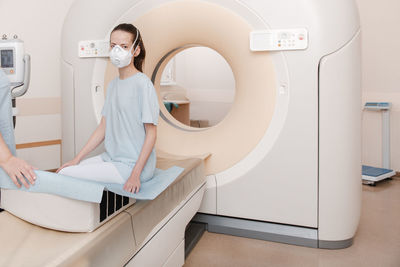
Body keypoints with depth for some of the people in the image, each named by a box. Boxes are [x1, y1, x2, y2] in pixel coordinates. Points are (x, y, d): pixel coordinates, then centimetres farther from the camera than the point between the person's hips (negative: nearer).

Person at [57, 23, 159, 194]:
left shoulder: (143, 84, -13)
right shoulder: (112, 85, 12)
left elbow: (151, 133, -14)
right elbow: (103, 128, 13)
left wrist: (135, 175, -18)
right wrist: (77, 159, 8)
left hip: (132, 164, -8)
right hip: (110, 159, 8)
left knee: (65, 175, -14)